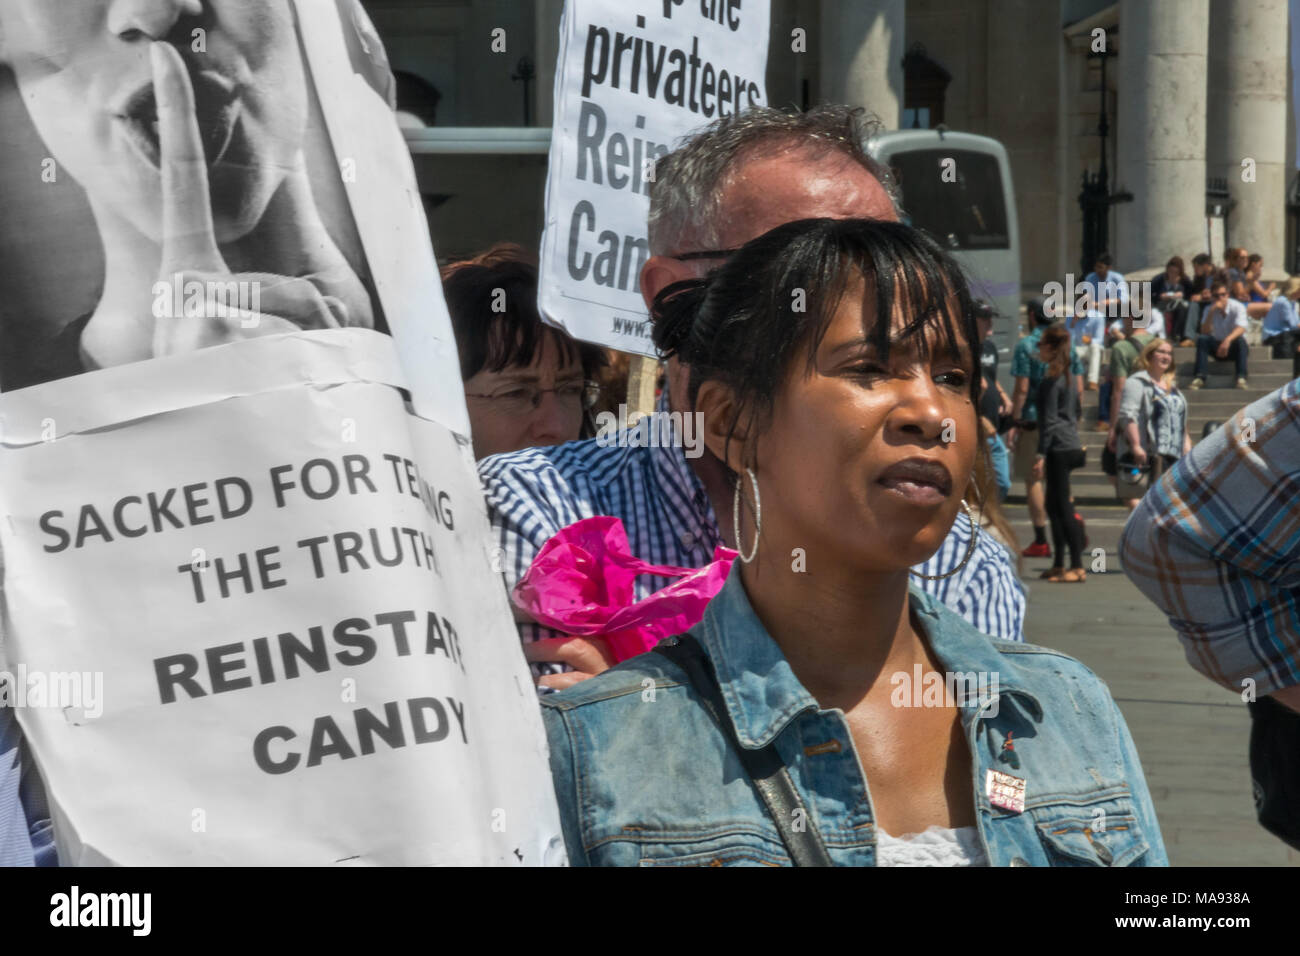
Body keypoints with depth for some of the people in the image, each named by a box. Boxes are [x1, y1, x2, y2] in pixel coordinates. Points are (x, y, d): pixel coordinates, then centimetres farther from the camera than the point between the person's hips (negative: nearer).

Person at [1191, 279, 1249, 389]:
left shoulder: (1237, 307, -12)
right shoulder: (1209, 310, -2)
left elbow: (1241, 328, -30)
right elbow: (1205, 332, -15)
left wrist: (1228, 340, -49)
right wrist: (1211, 312, -26)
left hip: (1235, 348, -3)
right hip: (1218, 347, 3)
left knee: (1240, 340, -36)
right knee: (1201, 339, -25)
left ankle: (1241, 379, -44)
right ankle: (1199, 378, -33)